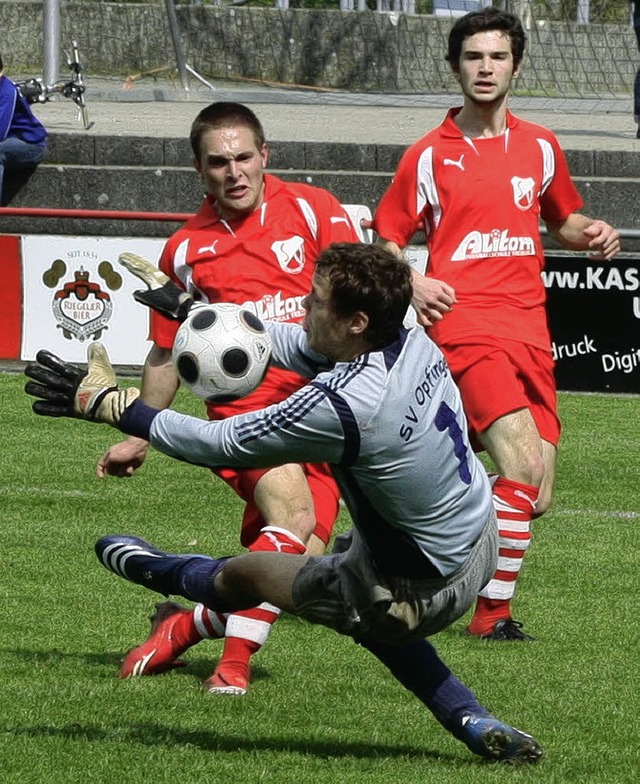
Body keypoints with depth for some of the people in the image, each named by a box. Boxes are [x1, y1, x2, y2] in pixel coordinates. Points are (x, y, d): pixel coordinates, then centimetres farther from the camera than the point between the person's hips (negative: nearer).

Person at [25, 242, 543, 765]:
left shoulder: (338, 407, -33)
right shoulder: (414, 343, -10)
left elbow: (216, 444, -21)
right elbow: (304, 347, 10)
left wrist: (105, 404, -11)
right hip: (480, 538, 7)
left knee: (242, 574, 17)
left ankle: (158, 570, 47)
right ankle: (475, 725, 31)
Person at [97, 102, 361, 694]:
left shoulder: (310, 209, 5)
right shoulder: (186, 250, 9)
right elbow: (167, 352, 21)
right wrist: (139, 437, 24)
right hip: (246, 409, -1)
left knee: (302, 563, -9)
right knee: (292, 511, -29)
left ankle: (187, 624, 11)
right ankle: (234, 663, -22)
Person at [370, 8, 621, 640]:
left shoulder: (540, 148, 14)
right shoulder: (429, 156, 3)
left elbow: (562, 220, 29)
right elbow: (386, 239, 9)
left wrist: (591, 234, 6)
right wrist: (411, 284, -12)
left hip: (530, 332, 5)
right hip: (463, 324, -5)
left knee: (534, 496, -1)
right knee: (523, 461, -24)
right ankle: (494, 612, -15)